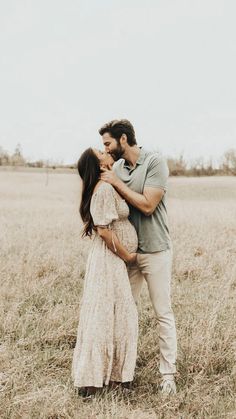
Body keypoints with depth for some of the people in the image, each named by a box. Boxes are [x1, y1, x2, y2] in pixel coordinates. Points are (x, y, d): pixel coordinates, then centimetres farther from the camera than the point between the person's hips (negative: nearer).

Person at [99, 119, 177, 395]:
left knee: (163, 314, 2)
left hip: (155, 252, -6)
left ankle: (168, 373, 11)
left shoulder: (155, 162, -13)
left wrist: (116, 183, -17)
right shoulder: (117, 167, 5)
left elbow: (147, 205, -20)